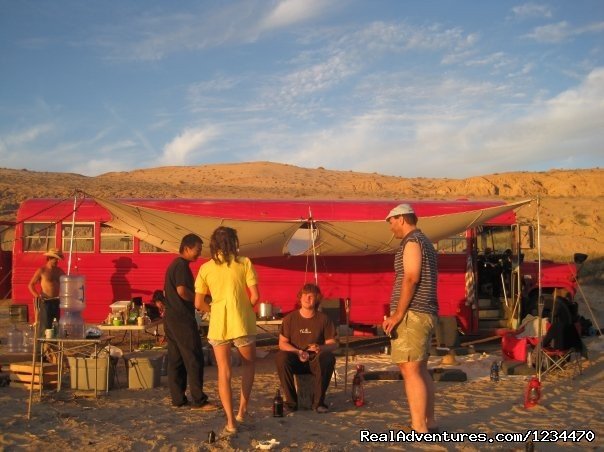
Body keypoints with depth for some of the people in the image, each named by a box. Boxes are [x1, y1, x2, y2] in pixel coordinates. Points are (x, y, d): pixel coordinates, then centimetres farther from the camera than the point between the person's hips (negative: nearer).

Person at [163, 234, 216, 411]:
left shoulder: (173, 264, 18)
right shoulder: (182, 265, -13)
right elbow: (182, 291, -25)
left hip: (171, 318, 10)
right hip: (182, 319, -10)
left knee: (175, 360, 10)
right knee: (194, 359, -6)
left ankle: (178, 398, 13)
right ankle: (199, 400, -4)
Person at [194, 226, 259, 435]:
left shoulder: (205, 268, 3)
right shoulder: (244, 263, -3)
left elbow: (199, 303, 2)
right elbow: (255, 296, -6)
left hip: (218, 325, 2)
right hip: (242, 323, -1)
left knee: (224, 372, 9)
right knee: (248, 364, 22)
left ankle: (230, 422, 5)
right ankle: (242, 410, 20)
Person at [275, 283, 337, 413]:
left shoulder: (323, 319, 2)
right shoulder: (290, 318, 2)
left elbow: (332, 344, 0)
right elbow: (282, 343, 0)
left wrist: (321, 348, -24)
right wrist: (298, 352, -19)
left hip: (316, 361, 0)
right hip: (295, 361, 0)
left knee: (328, 358, -33)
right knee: (281, 357, -31)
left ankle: (318, 402, -21)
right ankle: (291, 401, -20)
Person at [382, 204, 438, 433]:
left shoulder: (412, 241, -8)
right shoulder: (425, 242, 21)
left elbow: (411, 279, -18)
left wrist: (397, 314, -18)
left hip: (412, 315, -10)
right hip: (425, 314, 10)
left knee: (410, 371, -12)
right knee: (420, 370, 15)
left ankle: (419, 429, -14)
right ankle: (429, 422, 21)